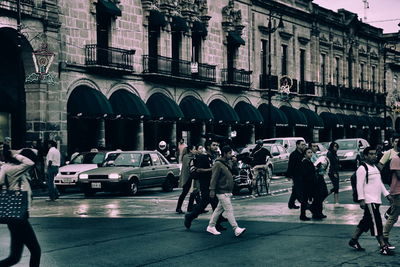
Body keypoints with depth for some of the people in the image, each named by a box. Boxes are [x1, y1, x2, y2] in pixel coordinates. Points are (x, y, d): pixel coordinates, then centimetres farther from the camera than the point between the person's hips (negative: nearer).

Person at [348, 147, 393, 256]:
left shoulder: (375, 168, 17)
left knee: (366, 222, 14)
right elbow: (359, 185, -15)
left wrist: (387, 194, 18)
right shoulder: (362, 169, -12)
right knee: (377, 223, -9)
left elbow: (380, 183, 24)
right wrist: (361, 199, -20)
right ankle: (383, 247, -8)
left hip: (376, 200, 9)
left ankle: (354, 240, 24)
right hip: (369, 201, -9)